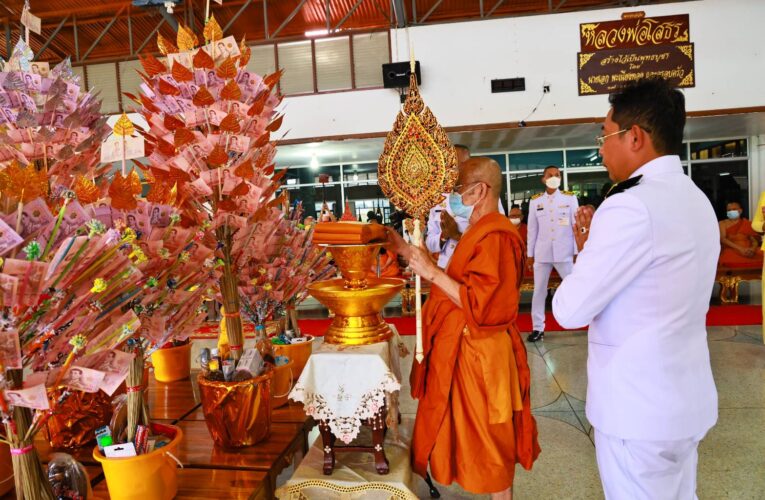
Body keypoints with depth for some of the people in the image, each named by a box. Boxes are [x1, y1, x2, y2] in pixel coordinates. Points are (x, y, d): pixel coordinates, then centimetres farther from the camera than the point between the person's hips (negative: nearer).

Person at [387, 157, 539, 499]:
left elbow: (479, 304, -27)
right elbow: (455, 282, 11)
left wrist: (432, 272, -25)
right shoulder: (480, 232, 13)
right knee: (481, 439, 22)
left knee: (488, 440, 7)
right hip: (467, 350, 10)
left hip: (479, 355, -10)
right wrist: (408, 252, 7)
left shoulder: (494, 236, -22)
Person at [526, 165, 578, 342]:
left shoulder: (570, 198, 1)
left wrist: (578, 252, -3)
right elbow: (532, 229, 7)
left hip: (564, 252, -2)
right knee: (539, 291, 6)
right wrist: (530, 254, 7)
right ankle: (538, 328, 14)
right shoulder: (535, 201, 6)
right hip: (542, 253, 2)